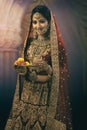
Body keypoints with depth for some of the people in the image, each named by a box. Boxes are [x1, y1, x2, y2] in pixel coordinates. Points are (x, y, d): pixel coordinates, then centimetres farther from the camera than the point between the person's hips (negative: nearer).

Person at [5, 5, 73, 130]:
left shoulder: (56, 44, -8)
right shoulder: (30, 42, 7)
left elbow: (62, 73, -8)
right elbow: (24, 69, 12)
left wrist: (46, 67, -23)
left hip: (46, 95, -5)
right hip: (27, 94, 5)